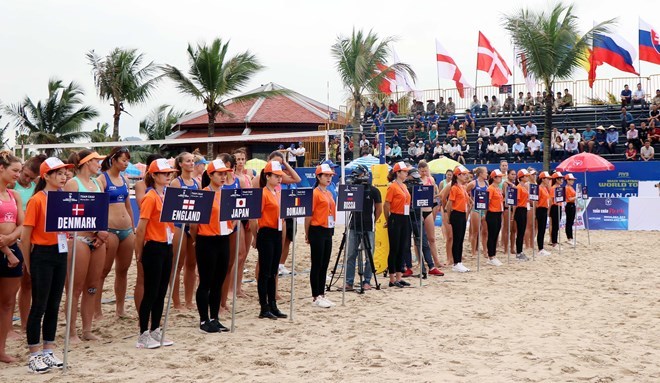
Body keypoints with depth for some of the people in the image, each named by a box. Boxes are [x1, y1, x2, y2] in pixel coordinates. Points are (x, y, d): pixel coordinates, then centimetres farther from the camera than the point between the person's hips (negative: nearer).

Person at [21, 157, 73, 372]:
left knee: (54, 305, 11)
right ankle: (34, 356, 10)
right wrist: (28, 265, -5)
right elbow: (25, 236, -9)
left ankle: (48, 352, 21)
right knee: (39, 306, 0)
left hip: (60, 254, 6)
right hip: (42, 255, -6)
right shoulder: (36, 201, -11)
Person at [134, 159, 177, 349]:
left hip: (166, 247, 8)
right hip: (153, 248, -7)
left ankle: (155, 331, 21)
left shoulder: (168, 195, 11)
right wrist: (140, 253, -8)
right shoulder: (150, 198, -13)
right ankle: (144, 335, 7)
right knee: (151, 292, -2)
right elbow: (141, 228, -14)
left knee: (161, 292, 12)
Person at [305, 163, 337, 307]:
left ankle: (322, 295, 18)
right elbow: (308, 215, -11)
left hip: (328, 231, 8)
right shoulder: (315, 193, -11)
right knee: (317, 265, -1)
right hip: (317, 231, -8)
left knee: (324, 265, 11)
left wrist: (331, 229, 13)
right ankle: (316, 297, 5)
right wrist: (307, 234, -8)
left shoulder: (329, 194, 14)